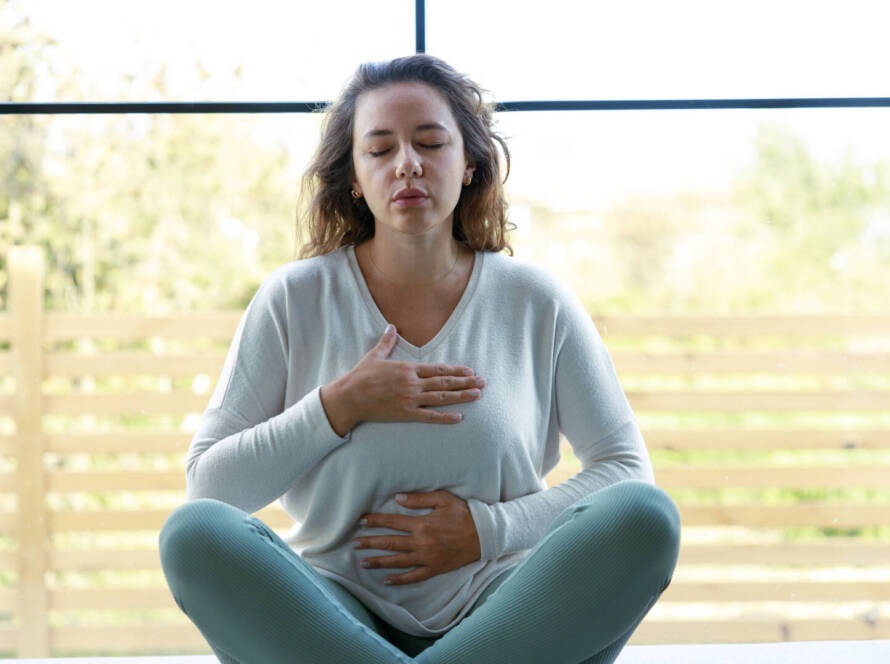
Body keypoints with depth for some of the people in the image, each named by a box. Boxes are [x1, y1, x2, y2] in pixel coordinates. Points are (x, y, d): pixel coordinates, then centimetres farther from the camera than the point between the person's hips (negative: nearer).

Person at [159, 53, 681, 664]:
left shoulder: (535, 301, 5)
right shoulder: (296, 299, 3)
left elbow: (628, 468, 7)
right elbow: (208, 484, 2)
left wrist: (489, 529, -7)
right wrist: (341, 407, -11)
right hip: (340, 611, -1)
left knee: (645, 517, -27)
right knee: (193, 532, -28)